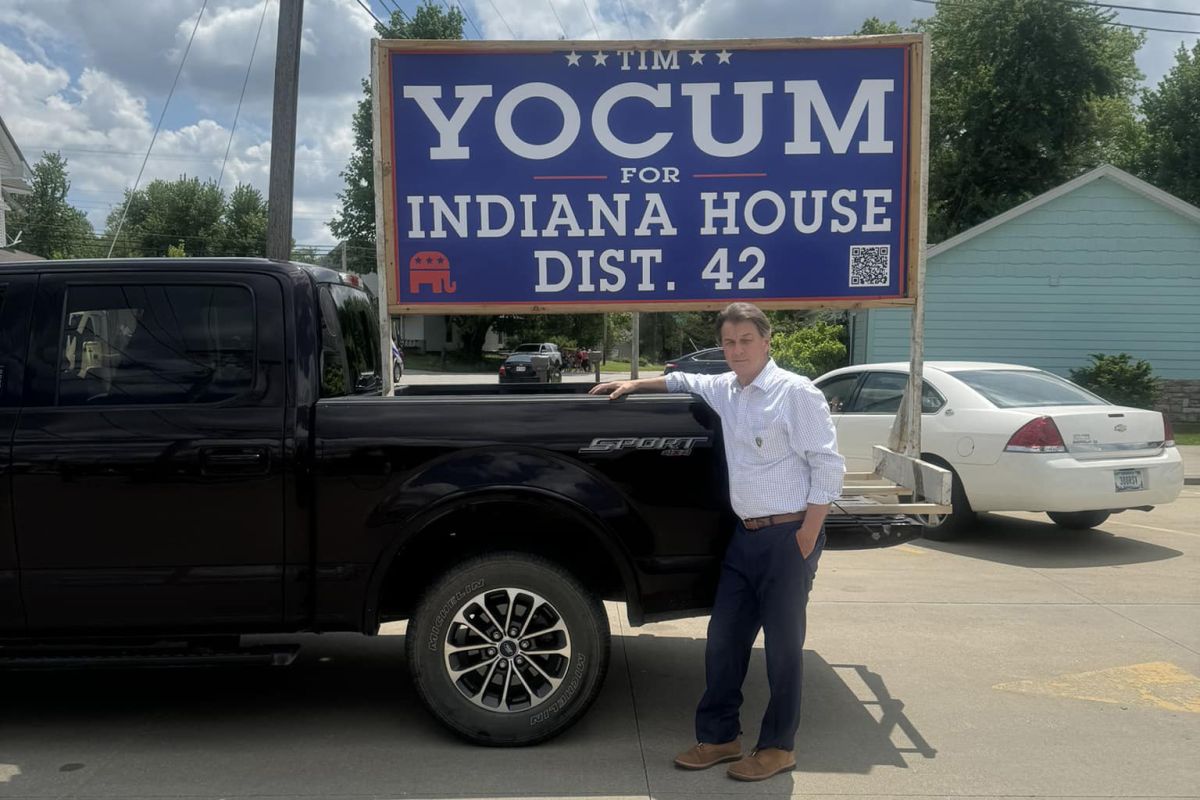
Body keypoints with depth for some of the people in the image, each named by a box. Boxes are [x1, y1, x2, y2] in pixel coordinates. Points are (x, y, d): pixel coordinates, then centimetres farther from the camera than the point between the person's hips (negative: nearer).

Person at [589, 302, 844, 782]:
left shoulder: (797, 393, -10)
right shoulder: (724, 389, 10)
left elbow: (828, 467, -12)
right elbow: (682, 380, 33)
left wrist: (805, 539, -15)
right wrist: (634, 385, 23)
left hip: (787, 536, -7)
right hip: (744, 534, 7)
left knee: (782, 644, 3)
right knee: (723, 637, 11)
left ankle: (777, 748, 18)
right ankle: (718, 737, 26)